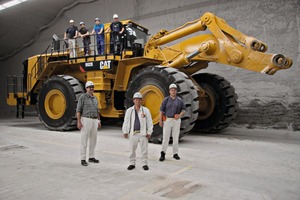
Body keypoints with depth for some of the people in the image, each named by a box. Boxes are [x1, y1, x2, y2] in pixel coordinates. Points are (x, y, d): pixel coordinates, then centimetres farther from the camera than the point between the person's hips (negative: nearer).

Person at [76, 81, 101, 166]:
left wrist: (99, 121, 15)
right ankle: (83, 159, 5)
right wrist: (78, 122, -16)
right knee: (84, 140, -4)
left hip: (94, 121, 7)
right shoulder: (82, 97, -6)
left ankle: (91, 157, 21)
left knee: (93, 140, 10)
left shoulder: (95, 98, 15)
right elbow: (78, 110, -9)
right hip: (86, 120, -7)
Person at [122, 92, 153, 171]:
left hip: (143, 133, -1)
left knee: (144, 149, 3)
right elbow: (126, 122, 5)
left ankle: (144, 164, 17)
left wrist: (149, 132, -1)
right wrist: (125, 132, 0)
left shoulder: (146, 110, 1)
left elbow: (149, 122, 2)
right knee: (132, 149, 8)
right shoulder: (129, 110, 4)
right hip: (133, 133, 1)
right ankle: (132, 163, 22)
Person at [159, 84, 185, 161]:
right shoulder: (166, 100, 3)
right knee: (165, 137, -4)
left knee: (176, 137, 6)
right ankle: (163, 153, 3)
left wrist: (180, 115, -10)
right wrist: (160, 120, -5)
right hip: (167, 120, -2)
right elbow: (161, 110, 1)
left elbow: (183, 110, 10)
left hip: (176, 120, 2)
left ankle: (175, 153, 16)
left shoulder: (179, 100, 7)